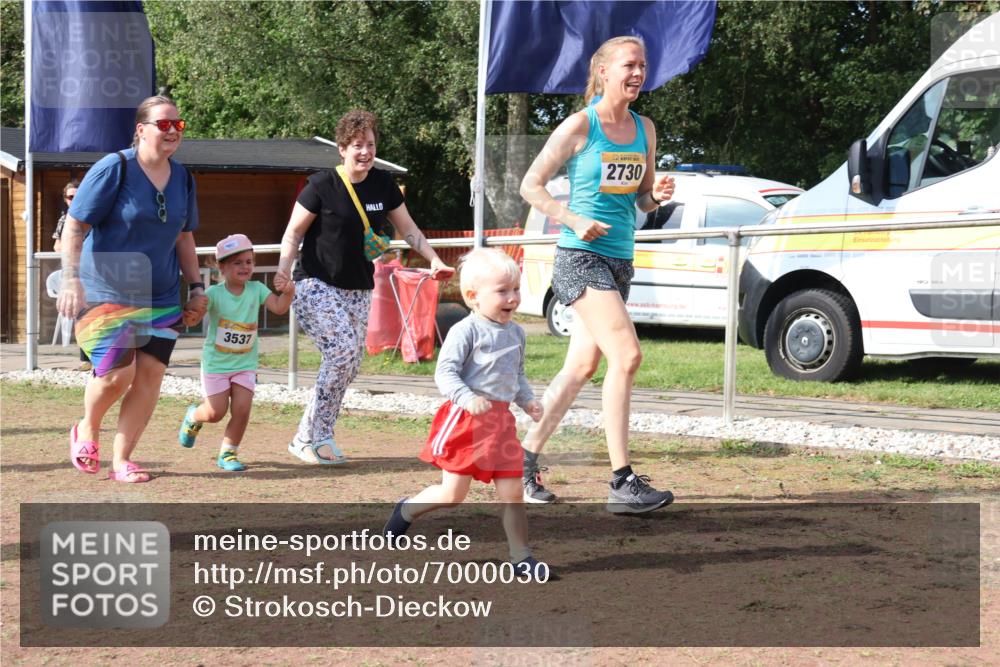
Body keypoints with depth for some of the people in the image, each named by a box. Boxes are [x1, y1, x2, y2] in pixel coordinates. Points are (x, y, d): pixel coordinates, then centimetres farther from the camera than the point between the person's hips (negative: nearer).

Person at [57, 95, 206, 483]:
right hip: (106, 292, -5)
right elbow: (74, 226, -12)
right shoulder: (114, 168, -11)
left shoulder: (182, 178, 7)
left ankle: (121, 461, 9)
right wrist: (71, 279, -21)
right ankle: (87, 431, 18)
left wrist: (196, 287, 12)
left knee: (150, 374, -2)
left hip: (160, 298, 6)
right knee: (117, 373, -14)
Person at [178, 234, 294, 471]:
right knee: (216, 412, -1)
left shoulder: (256, 289, -3)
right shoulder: (215, 293, -13)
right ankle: (193, 417, 35)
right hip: (216, 363, -3)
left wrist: (288, 292, -29)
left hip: (245, 364, 3)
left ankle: (227, 453, 11)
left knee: (242, 409, -8)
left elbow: (279, 308, -10)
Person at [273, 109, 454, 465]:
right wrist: (284, 269, -23)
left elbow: (408, 229, 13)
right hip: (317, 286, -6)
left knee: (351, 363, 3)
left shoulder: (383, 184, 4)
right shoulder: (322, 185, -11)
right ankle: (309, 436, -9)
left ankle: (319, 436, 14)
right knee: (343, 350, -20)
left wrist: (434, 260, 0)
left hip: (359, 289, 6)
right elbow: (293, 233, -7)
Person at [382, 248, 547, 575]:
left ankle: (521, 556, 11)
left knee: (512, 493, 3)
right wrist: (467, 398, -32)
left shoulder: (516, 333, 13)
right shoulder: (466, 331, -11)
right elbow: (445, 373, -17)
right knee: (453, 493, -1)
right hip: (466, 418, -6)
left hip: (501, 420, 6)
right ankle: (405, 512, 25)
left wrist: (527, 400, 10)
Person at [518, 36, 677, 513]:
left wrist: (657, 195, -3)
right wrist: (574, 221, -16)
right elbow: (531, 185, -4)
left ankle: (526, 459, 25)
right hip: (581, 257, -8)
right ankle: (622, 484, -19)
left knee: (583, 367, 12)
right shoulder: (581, 125, -7)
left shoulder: (644, 129, 12)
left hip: (619, 259, 8)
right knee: (626, 355, -19)